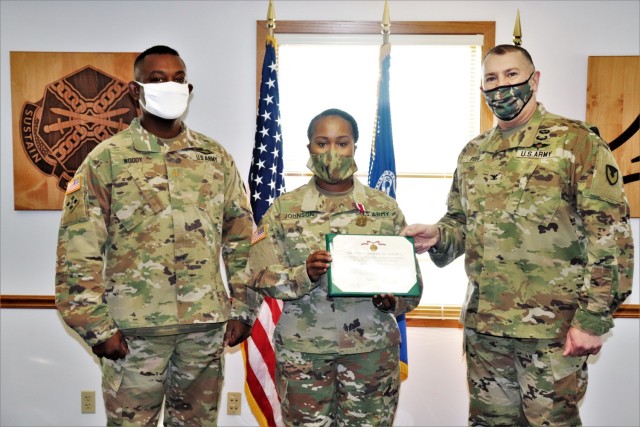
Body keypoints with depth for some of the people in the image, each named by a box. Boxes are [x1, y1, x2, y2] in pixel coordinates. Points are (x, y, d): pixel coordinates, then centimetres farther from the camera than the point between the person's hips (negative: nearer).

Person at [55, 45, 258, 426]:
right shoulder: (106, 159, -3)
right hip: (133, 328, -2)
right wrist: (96, 326, -8)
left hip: (207, 325, 3)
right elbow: (77, 251, -5)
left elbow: (241, 240, 8)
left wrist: (242, 309, 4)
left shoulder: (216, 157, 6)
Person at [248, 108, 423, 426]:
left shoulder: (385, 207, 3)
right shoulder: (285, 208, 1)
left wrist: (393, 300, -16)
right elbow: (260, 275, -4)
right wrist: (304, 275, -21)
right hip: (302, 349, 0)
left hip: (372, 348, 1)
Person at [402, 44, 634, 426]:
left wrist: (593, 318, -15)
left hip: (552, 328, -5)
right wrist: (436, 236, -4)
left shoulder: (576, 141, -6)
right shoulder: (473, 153, 11)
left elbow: (611, 234, -11)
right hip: (483, 324, 5)